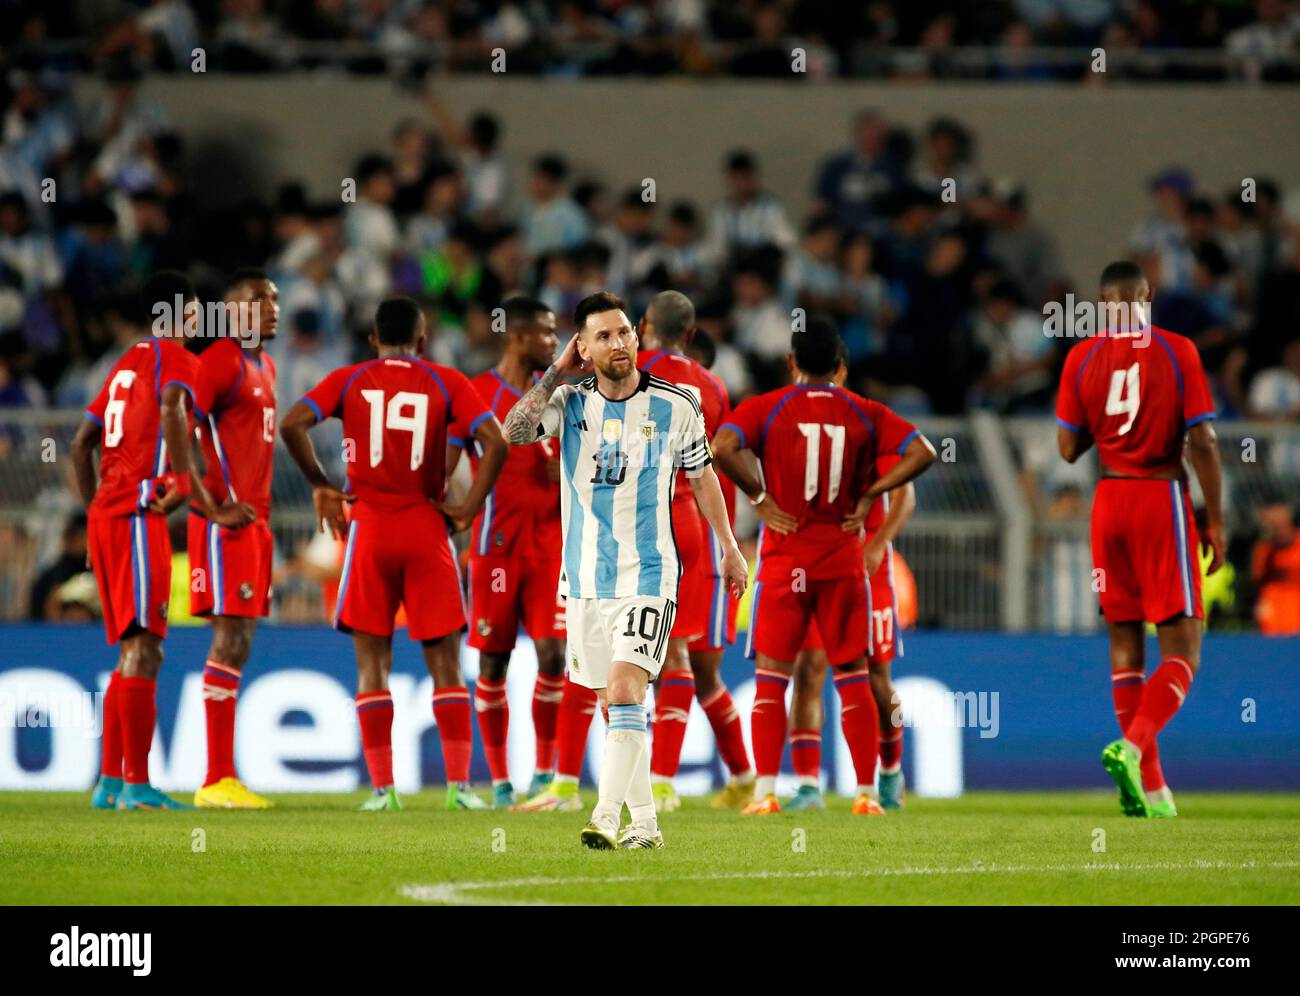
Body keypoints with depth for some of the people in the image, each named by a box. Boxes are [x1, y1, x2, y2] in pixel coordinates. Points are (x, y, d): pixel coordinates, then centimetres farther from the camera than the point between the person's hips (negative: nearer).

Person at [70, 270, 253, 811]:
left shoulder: (125, 364, 22)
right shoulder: (174, 358, -3)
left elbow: (81, 445, 23)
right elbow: (171, 419, -21)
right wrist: (207, 505, -21)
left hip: (105, 516, 9)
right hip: (139, 514, -9)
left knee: (134, 652, 13)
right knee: (143, 650, -11)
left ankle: (109, 782, 11)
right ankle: (137, 783, -16)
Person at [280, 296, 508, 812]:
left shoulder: (348, 381, 4)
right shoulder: (446, 383, 4)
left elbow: (292, 425, -10)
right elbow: (495, 442, -9)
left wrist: (320, 485, 0)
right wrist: (469, 507, -3)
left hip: (368, 530, 0)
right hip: (427, 529, 0)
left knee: (372, 663, 5)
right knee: (445, 663, 5)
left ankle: (382, 788, -2)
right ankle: (459, 784, -3)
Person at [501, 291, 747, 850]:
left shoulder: (676, 406, -3)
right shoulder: (570, 402, 0)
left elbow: (702, 476, 11)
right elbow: (515, 431, -17)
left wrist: (730, 548, 17)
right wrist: (557, 373, -12)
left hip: (648, 576, -3)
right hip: (585, 578, 3)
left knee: (625, 691, -19)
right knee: (612, 706, 9)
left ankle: (606, 819, -26)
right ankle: (645, 824, 18)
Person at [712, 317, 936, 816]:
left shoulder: (765, 408, -2)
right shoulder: (865, 414, 4)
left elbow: (723, 447, -19)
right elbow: (922, 453, -5)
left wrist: (759, 497, -9)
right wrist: (867, 495, -1)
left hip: (784, 557, -2)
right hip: (844, 556, 2)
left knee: (771, 676, 3)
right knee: (853, 677, 8)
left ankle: (765, 792, -5)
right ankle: (866, 792, 5)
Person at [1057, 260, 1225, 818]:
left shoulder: (1081, 359, 2)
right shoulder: (1177, 352, -5)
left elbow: (1068, 449, 4)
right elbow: (1202, 443, -9)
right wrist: (1215, 520, -3)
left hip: (1109, 500, 3)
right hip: (1164, 498, -3)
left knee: (1124, 642, 9)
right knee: (1182, 647, -2)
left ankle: (1150, 789, 6)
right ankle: (1133, 746, -27)